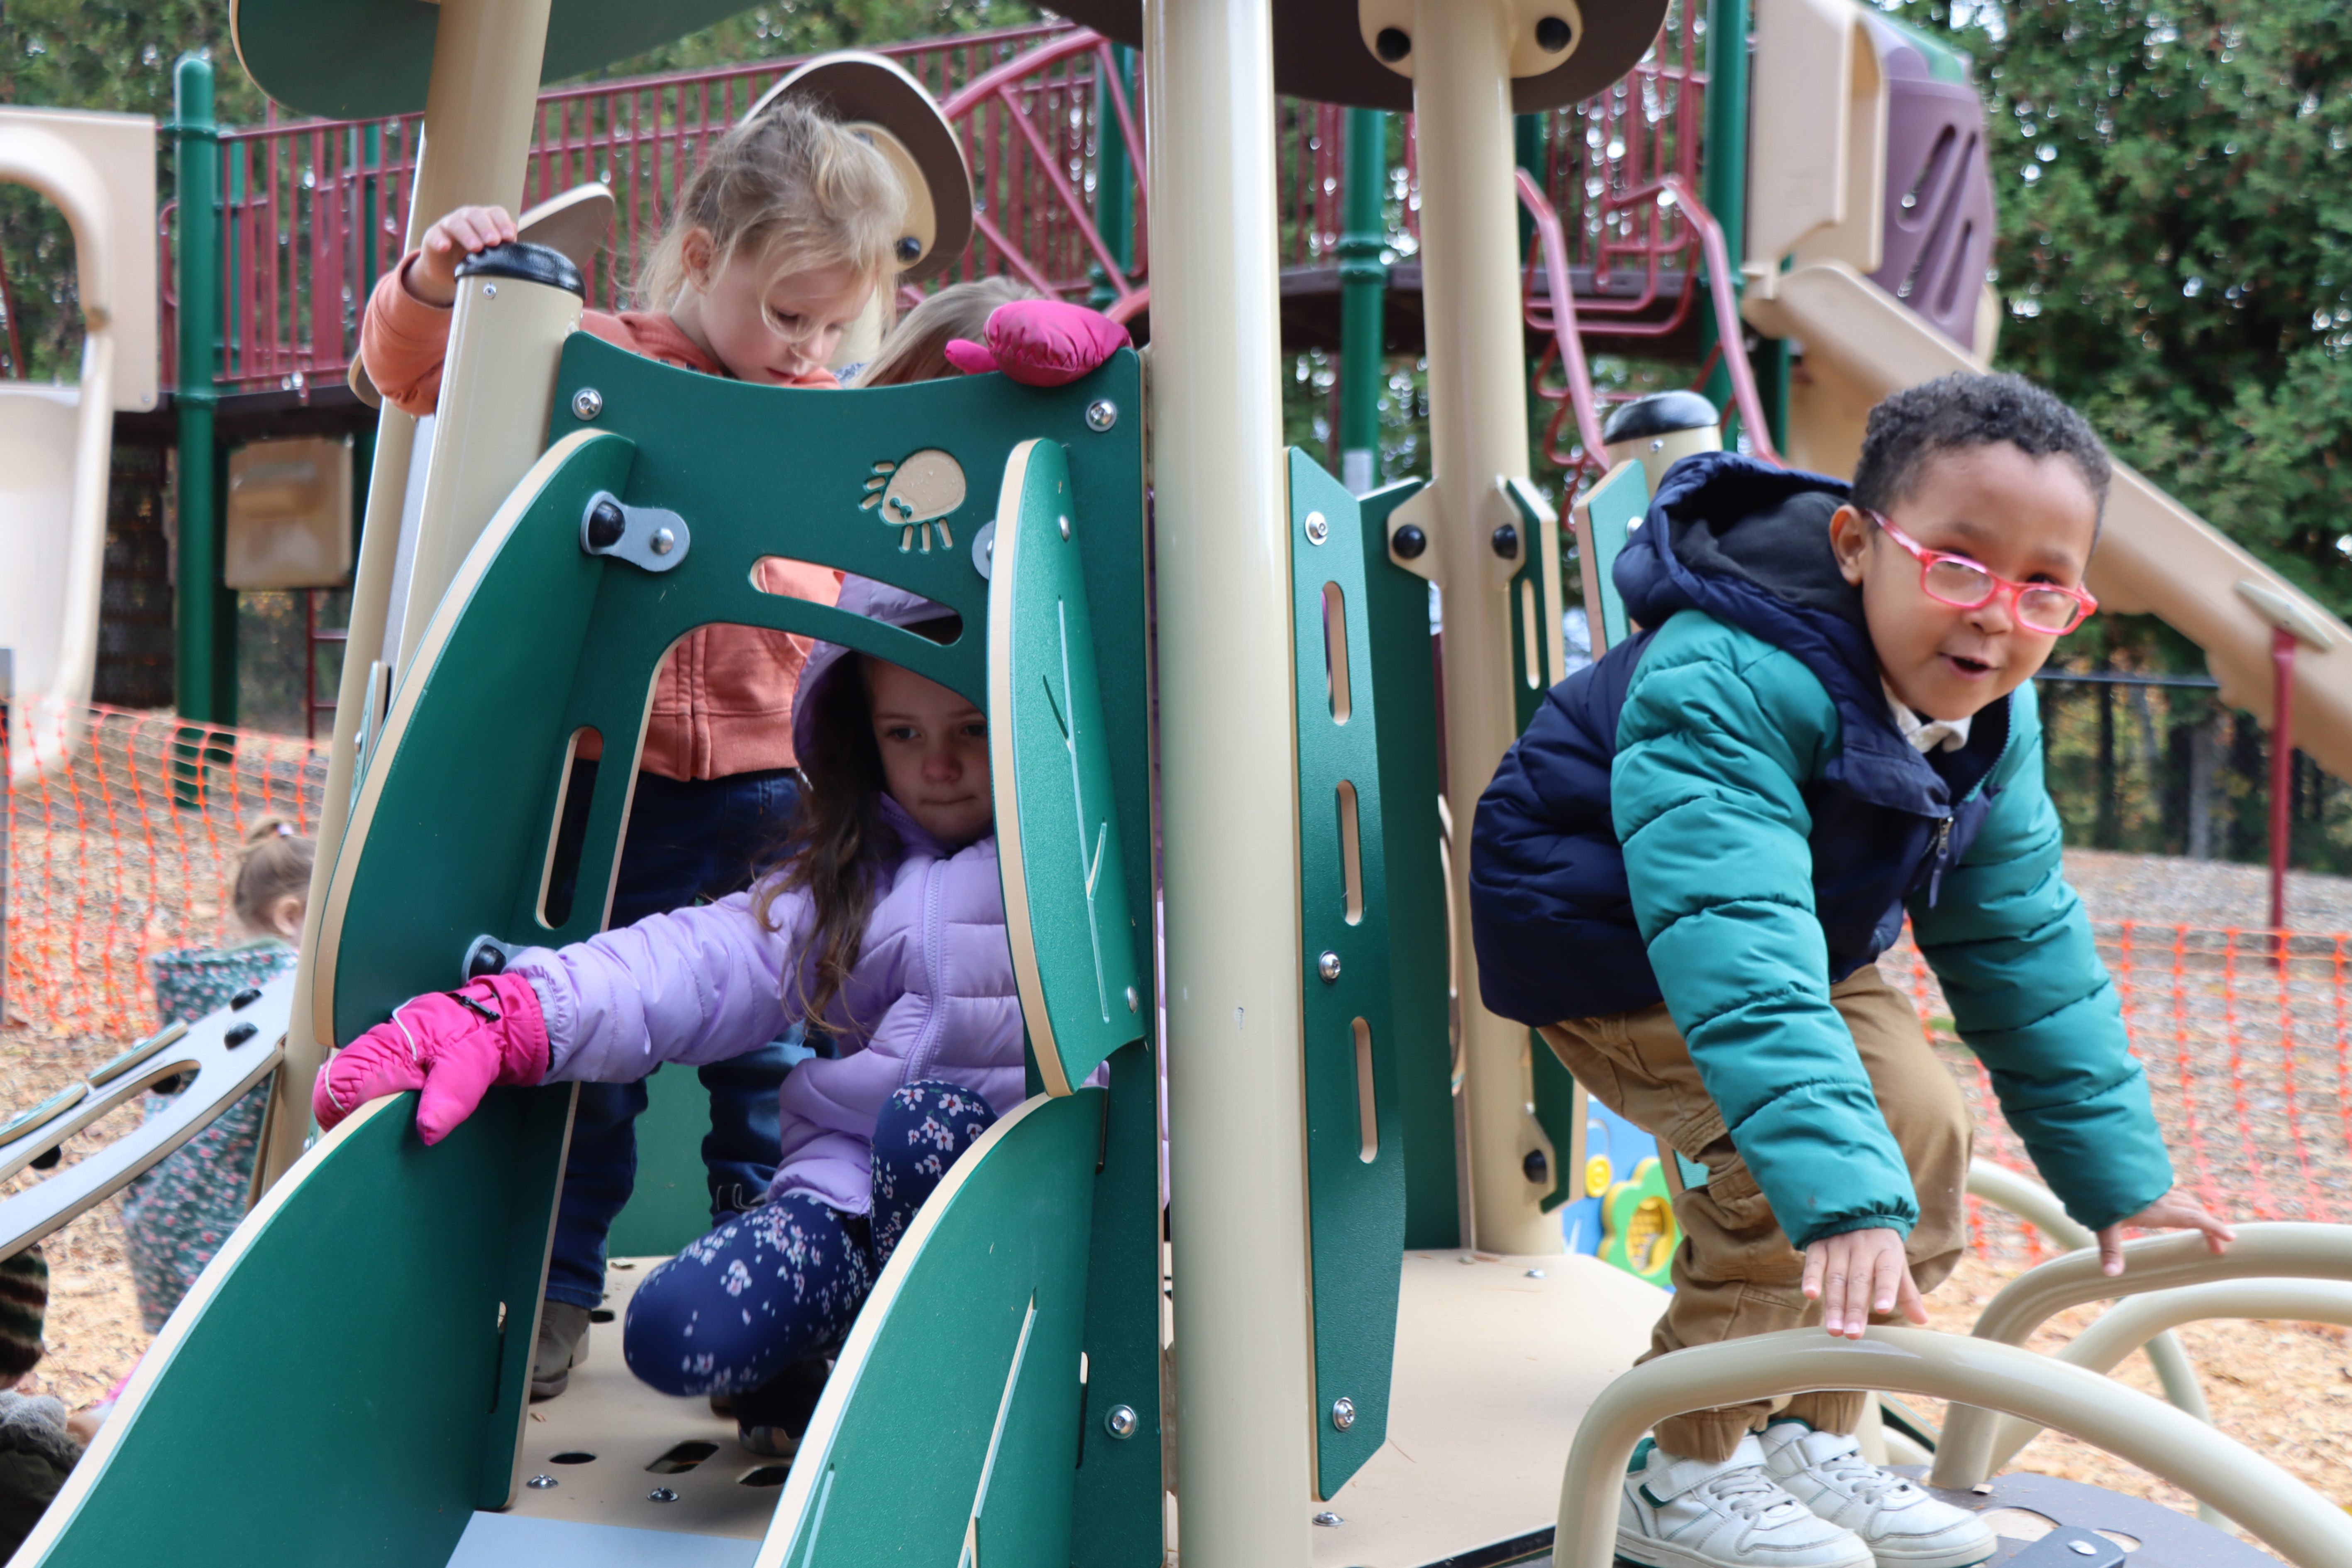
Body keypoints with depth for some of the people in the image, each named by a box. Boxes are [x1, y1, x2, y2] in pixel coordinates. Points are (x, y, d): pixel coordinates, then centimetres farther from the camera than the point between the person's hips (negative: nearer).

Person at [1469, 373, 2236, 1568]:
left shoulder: (1991, 721, -10)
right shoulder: (1724, 685, -38)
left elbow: (2021, 947, -2)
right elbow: (1738, 964, -48)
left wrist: (2116, 1173, -2)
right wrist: (1843, 1197, -55)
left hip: (1809, 934, 8)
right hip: (1603, 926, -8)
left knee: (1918, 1129, -1)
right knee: (1781, 1173, -23)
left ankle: (1813, 1441, 18)